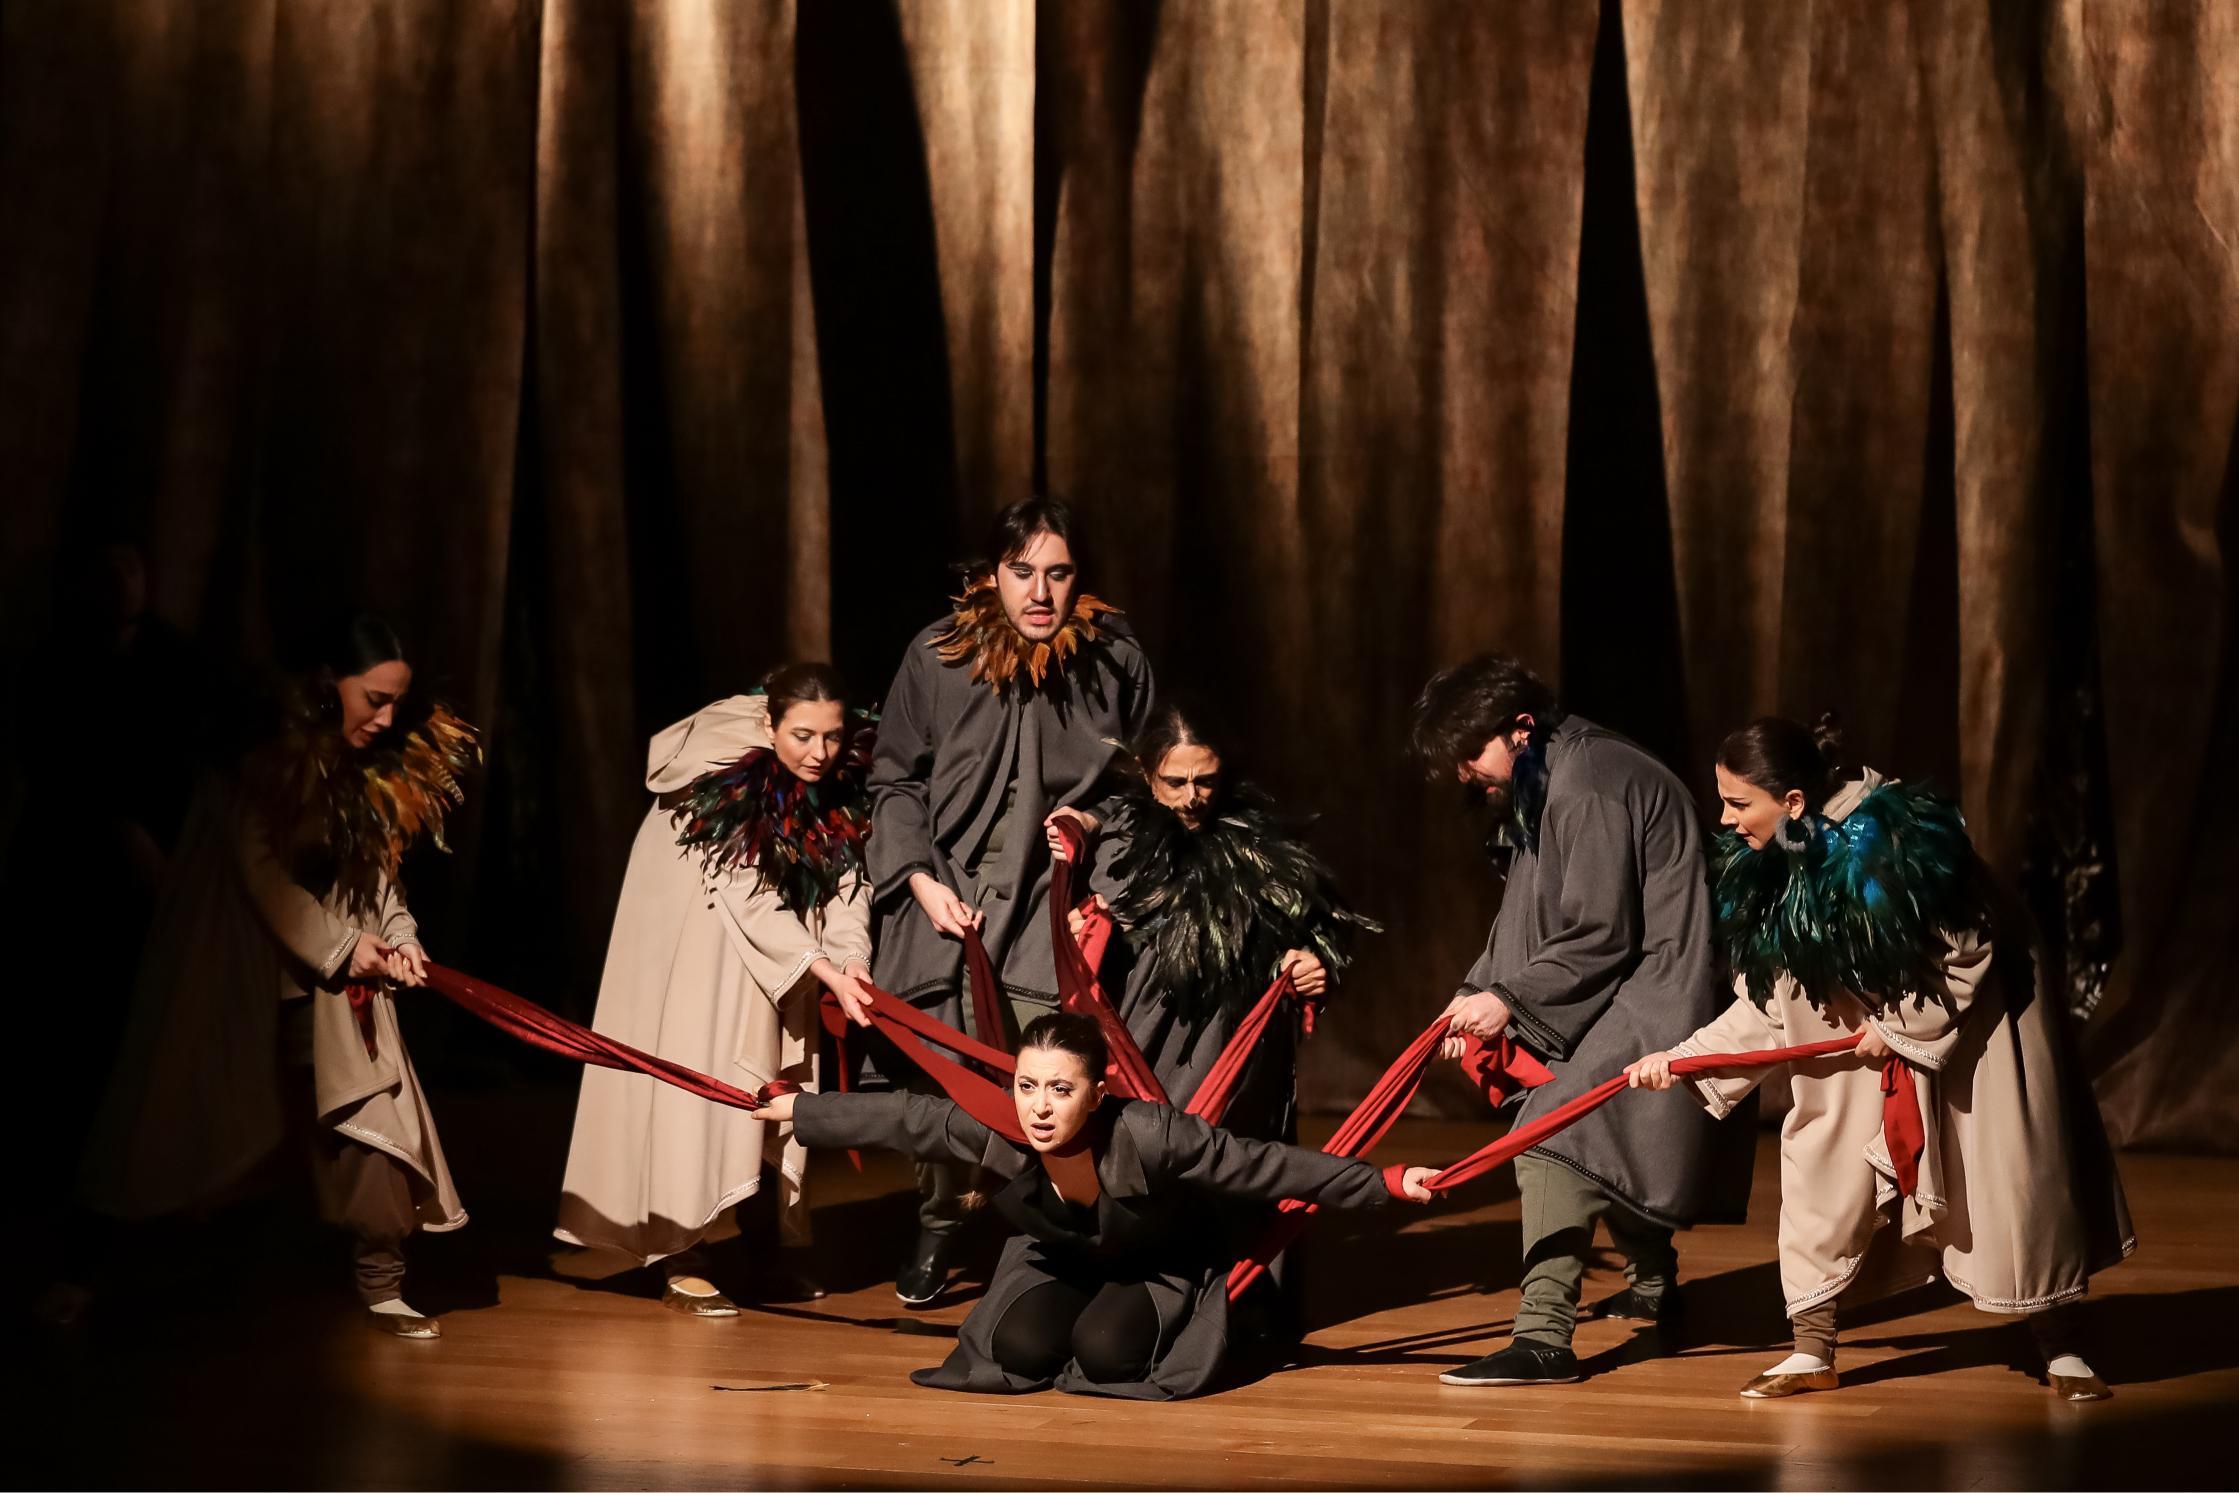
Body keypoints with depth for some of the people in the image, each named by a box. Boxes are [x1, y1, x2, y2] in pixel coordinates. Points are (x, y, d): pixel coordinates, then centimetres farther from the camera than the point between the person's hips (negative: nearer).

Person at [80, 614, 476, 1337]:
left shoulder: (372, 767, 2)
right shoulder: (270, 755, -17)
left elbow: (375, 868, 3)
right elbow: (261, 869, -19)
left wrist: (397, 935, -14)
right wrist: (339, 945, -17)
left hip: (334, 978, 5)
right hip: (239, 970, -5)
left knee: (368, 1110, -6)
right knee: (192, 1126, 2)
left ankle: (381, 1285, 2)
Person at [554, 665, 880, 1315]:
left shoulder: (840, 786, -13)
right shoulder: (724, 778, -29)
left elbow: (848, 879, -15)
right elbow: (749, 897, -31)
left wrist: (850, 961, -33)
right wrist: (824, 970, -38)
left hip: (779, 949, 6)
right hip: (693, 936, -5)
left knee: (776, 1083, 6)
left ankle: (775, 1244, 16)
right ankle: (680, 1260, -9)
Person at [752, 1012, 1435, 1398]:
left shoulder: (1148, 1135, -41)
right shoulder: (996, 1132, -31)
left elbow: (1268, 1166, -36)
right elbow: (900, 1118, -17)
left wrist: (1387, 1183, -34)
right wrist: (798, 1110, -9)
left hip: (1162, 1265, -3)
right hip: (1060, 1260, 4)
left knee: (1106, 1351, -28)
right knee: (1020, 1348, -20)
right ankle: (1094, 1312, 14)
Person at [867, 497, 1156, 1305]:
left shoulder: (1115, 662, -1)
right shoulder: (937, 656, -2)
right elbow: (896, 780, 6)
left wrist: (1096, 823, -8)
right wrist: (921, 879, -3)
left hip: (1053, 898, -1)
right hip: (948, 893, 1)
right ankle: (936, 1226, 31)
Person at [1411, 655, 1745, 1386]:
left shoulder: (1589, 790, -22)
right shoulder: (1539, 786, 10)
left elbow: (1598, 938, -21)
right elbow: (1524, 916, 12)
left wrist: (1510, 999, -16)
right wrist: (1477, 993, 0)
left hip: (1651, 990, -11)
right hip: (1612, 994, 11)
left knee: (1556, 1135, -19)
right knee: (1612, 1143, 20)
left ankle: (1544, 1336, -24)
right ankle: (1652, 1280, 44)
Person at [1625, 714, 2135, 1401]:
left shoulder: (1896, 840, -32)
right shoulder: (1769, 872, -12)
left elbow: (1970, 954, -22)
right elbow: (1766, 1002, -6)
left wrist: (1901, 1028, -17)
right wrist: (1683, 1057, -14)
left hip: (1973, 1012, -6)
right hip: (1872, 1027, 6)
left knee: (2013, 1176, -1)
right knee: (1822, 1162, -3)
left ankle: (2060, 1349, 14)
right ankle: (1812, 1352, 7)